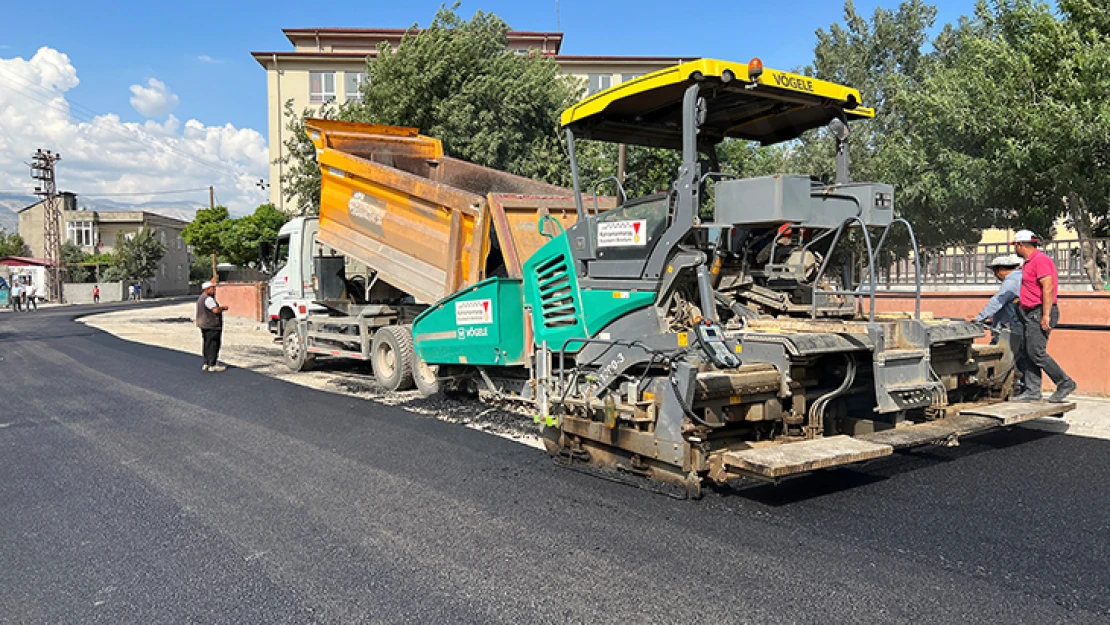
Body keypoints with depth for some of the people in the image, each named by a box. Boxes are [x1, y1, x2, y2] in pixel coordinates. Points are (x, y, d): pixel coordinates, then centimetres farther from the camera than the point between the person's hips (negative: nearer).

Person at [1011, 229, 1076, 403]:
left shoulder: (1040, 260, -13)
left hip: (1040, 314, -10)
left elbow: (1048, 288, -21)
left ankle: (1065, 383, -1)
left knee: (1036, 353, -12)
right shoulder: (1030, 262, 18)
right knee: (1028, 353, 7)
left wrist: (1045, 315, -24)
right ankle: (1032, 391, 9)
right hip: (1031, 314, 10)